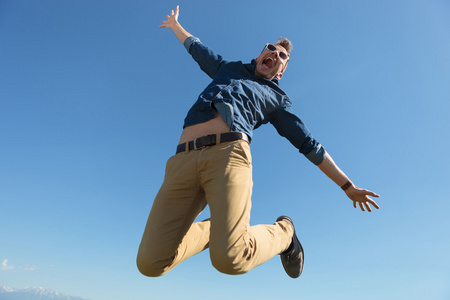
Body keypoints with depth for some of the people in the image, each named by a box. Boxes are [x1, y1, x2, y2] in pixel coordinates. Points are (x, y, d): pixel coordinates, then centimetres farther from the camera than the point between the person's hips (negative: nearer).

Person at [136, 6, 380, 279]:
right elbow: (196, 47, 51)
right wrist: (176, 26, 66)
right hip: (183, 160, 3)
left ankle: (282, 232, 9)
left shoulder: (277, 98, 25)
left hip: (228, 154, -2)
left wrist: (348, 186, 21)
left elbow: (310, 145, 22)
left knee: (230, 259, -24)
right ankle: (217, 230, 17)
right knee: (151, 262, -10)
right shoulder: (228, 68, 34)